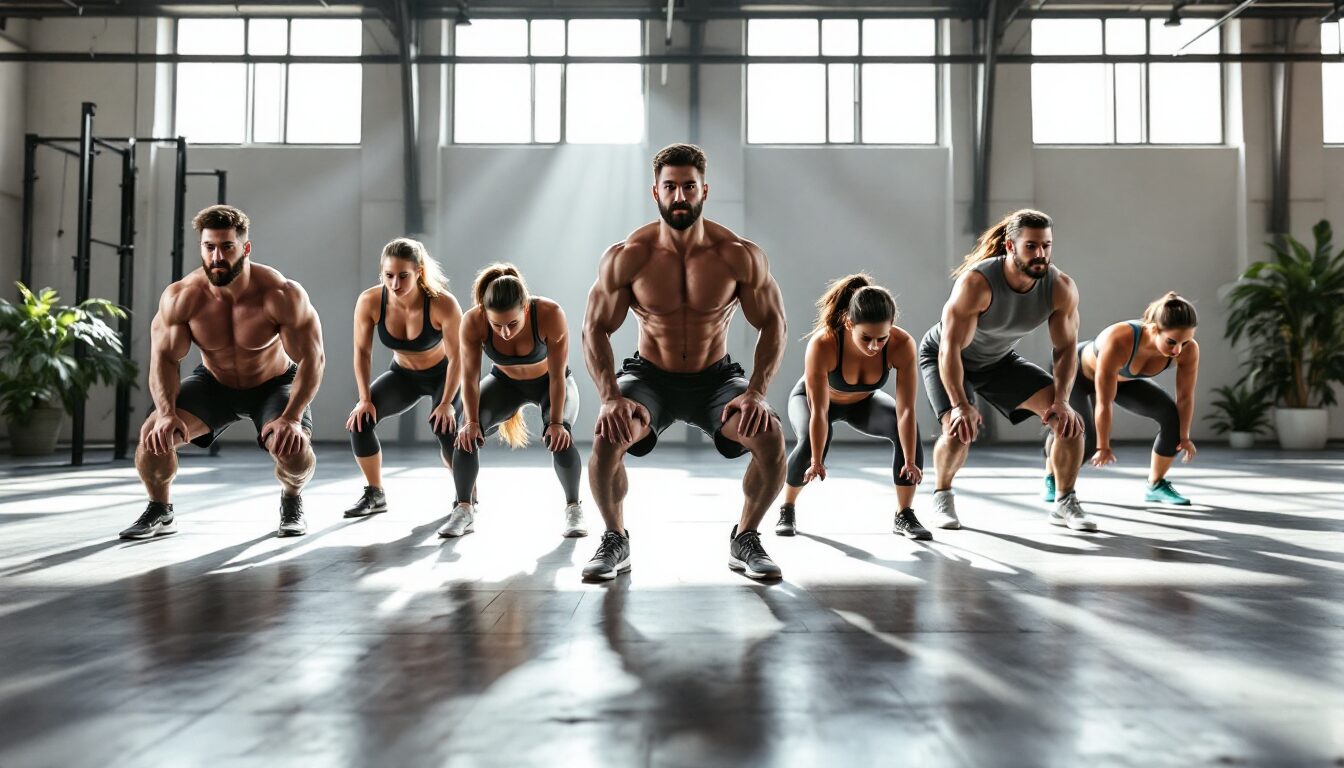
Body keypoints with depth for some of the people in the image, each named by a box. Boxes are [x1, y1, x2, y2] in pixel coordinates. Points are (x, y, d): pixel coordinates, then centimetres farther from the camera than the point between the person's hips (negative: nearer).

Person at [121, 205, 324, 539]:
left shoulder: (282, 295, -30)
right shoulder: (180, 297, -22)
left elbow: (312, 359, -27)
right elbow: (164, 359, -15)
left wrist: (292, 417, -38)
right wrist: (167, 413, -32)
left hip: (274, 384, -2)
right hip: (214, 383, 3)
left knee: (294, 448, -29)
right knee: (154, 433, -20)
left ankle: (291, 499, 8)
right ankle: (160, 511, 9)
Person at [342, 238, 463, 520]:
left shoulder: (443, 304, -34)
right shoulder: (369, 301, -26)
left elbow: (457, 357, -22)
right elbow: (362, 351, -11)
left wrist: (447, 403, -23)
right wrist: (365, 398, -15)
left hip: (444, 374, -3)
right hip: (403, 375, 4)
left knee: (445, 428, -29)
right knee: (359, 420, -15)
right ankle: (375, 494, 7)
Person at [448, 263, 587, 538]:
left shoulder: (550, 314, -38)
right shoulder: (473, 321, -32)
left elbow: (558, 375, -30)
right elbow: (470, 377, -22)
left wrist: (556, 422, -33)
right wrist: (472, 421, -30)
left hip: (549, 383, -2)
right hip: (505, 382, 2)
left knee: (559, 437, -28)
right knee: (467, 435, -20)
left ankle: (573, 509, -5)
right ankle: (463, 510, -1)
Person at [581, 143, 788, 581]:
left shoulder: (740, 256, -15)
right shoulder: (626, 258, -15)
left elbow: (773, 325, -7)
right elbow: (596, 329, -9)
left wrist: (755, 393, -22)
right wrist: (611, 397, -24)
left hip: (716, 377, 1)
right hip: (649, 376, 0)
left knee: (771, 438, -26)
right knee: (607, 436, -30)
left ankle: (744, 541, 1)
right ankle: (615, 541, -2)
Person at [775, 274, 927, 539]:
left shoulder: (902, 345, -34)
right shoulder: (822, 344, -40)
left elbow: (906, 409, -30)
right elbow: (819, 412, -35)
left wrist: (910, 462, -33)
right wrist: (816, 461, -35)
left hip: (863, 401, 2)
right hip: (811, 397, -2)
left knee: (907, 429, -23)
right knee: (811, 441, -31)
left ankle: (904, 516, -5)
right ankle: (787, 510, -3)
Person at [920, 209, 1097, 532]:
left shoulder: (1062, 289, -21)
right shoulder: (976, 282, -36)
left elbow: (1066, 350, -11)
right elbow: (950, 349, -35)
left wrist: (1061, 401, -23)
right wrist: (961, 405, -43)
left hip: (1000, 359, 5)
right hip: (943, 356, -5)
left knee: (1069, 420, -8)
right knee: (960, 430, -28)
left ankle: (1065, 503, 9)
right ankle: (942, 496, 2)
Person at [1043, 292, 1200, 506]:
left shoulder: (1189, 350, -30)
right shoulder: (1118, 343, -44)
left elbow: (1186, 397, -14)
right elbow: (1104, 403, -34)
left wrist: (1184, 436, -5)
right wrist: (1103, 446, -24)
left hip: (1122, 380, 5)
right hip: (1078, 372, -5)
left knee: (1172, 414, -14)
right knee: (1087, 440, -17)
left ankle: (1156, 485, 5)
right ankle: (1051, 478, 14)